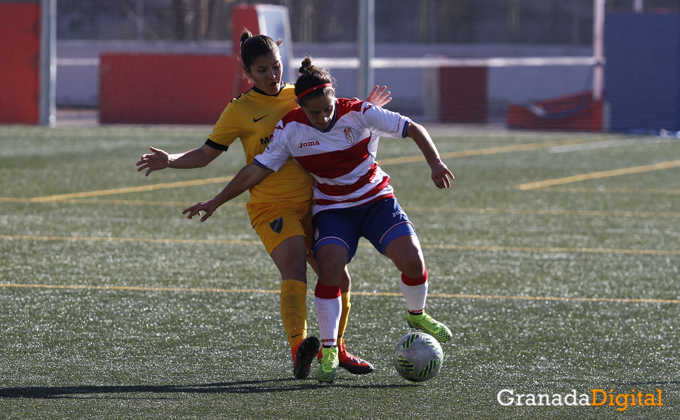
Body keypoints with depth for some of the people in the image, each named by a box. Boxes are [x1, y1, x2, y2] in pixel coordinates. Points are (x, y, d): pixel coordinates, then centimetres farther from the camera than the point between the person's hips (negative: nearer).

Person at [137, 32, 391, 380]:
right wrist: (171, 161, -16)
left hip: (311, 203, 5)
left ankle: (335, 348, 29)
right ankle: (299, 348, -40)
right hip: (272, 206, -5)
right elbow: (205, 154, 1)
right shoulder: (241, 110, -2)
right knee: (294, 270, -28)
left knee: (338, 277, 7)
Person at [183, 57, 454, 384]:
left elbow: (413, 129, -10)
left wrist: (435, 163, -23)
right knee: (330, 267, -28)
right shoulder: (290, 129, -11)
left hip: (377, 200, 0)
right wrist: (217, 202, -3)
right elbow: (257, 169, -4)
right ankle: (329, 351, -14)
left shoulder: (359, 113, -15)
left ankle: (417, 315, 14)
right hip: (331, 209, 0)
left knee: (412, 261, -19)